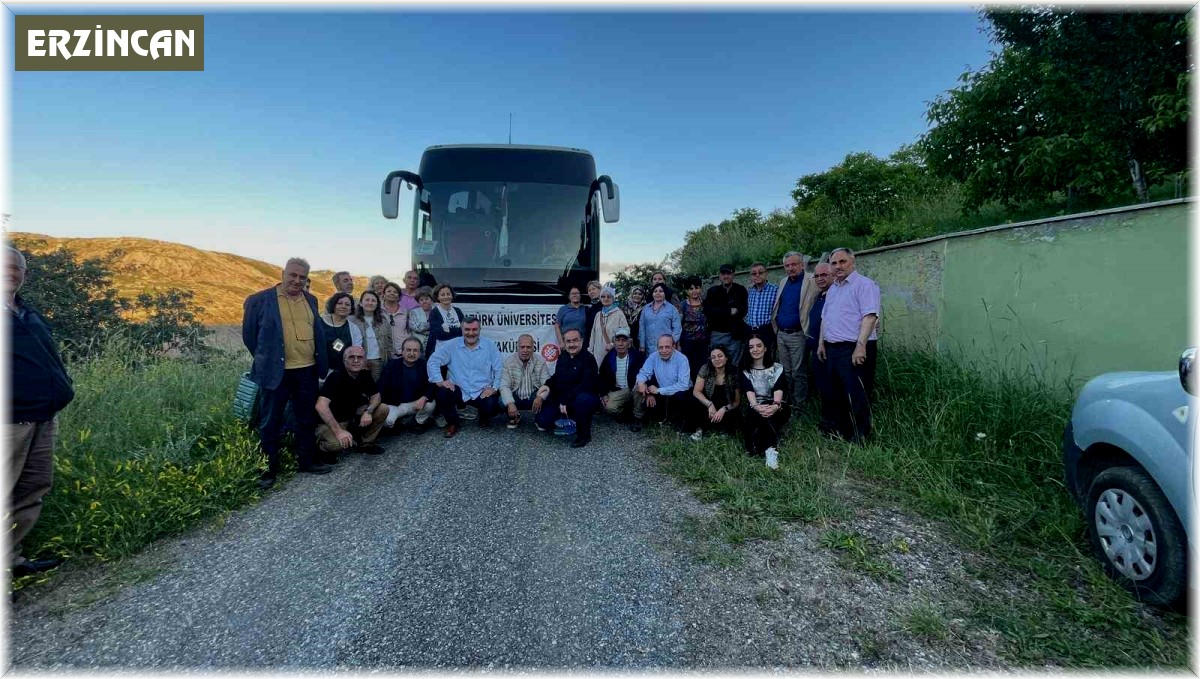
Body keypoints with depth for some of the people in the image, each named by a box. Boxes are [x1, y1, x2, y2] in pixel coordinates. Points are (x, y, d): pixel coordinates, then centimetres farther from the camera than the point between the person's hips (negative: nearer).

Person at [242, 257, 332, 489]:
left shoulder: (311, 300, 10)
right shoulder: (260, 300, -6)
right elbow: (249, 334, 0)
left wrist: (319, 361, 13)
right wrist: (266, 360, 5)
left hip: (307, 370, 5)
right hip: (276, 372, -5)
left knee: (308, 419, 14)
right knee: (271, 422, 5)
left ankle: (307, 460, 27)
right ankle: (268, 469, 16)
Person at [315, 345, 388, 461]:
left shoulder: (365, 375, -4)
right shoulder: (336, 377, -25)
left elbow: (376, 396, 3)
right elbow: (321, 406, -36)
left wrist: (368, 411, -21)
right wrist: (339, 431, -42)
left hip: (352, 416, 7)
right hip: (330, 422, -7)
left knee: (382, 409, -10)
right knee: (337, 443, -36)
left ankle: (365, 443, 8)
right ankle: (326, 447, 1)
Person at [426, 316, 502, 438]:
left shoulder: (490, 345, 0)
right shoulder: (451, 345, -1)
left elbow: (499, 368, -2)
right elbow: (433, 361, -2)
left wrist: (495, 388, -12)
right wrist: (440, 381, -14)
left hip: (483, 392, 0)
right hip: (459, 391, 1)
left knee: (491, 406, -27)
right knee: (443, 392, -28)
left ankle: (484, 419, 16)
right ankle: (452, 424, 1)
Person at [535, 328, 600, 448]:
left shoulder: (588, 359, -15)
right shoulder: (563, 357, 8)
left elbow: (586, 385, -25)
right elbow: (557, 376, 21)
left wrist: (566, 401, -27)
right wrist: (548, 386, -2)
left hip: (582, 397, -6)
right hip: (560, 400, 7)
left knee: (582, 400, -42)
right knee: (541, 422, -8)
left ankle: (584, 435, -18)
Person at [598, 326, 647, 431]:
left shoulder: (638, 356, -9)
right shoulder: (608, 358, 0)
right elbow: (602, 378, 11)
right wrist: (603, 395, -3)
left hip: (635, 389, -2)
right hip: (617, 392, 2)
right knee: (608, 407, -27)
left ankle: (637, 418, -16)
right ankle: (625, 411, 10)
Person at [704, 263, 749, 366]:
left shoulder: (741, 290, 4)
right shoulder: (712, 291, 6)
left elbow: (743, 310, -7)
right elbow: (707, 310, -8)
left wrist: (720, 312, -12)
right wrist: (730, 311, -13)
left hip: (735, 334, -1)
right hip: (717, 334, 1)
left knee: (734, 364, 3)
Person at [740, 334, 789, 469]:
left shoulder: (777, 368, 6)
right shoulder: (745, 371, 6)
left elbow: (778, 390, -13)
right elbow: (749, 392, -13)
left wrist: (775, 405, -36)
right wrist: (757, 406, -37)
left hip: (775, 410, 0)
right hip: (754, 409, 0)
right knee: (755, 413, -36)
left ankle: (765, 448, -44)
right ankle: (770, 448, -43)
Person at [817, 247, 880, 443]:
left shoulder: (863, 284, -8)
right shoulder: (832, 289, 19)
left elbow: (870, 316, -18)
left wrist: (860, 346, -24)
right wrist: (821, 342, 16)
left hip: (854, 349, -9)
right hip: (833, 348, 9)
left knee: (857, 397, -4)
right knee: (834, 394, 15)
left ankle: (859, 440, 6)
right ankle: (835, 432, 28)